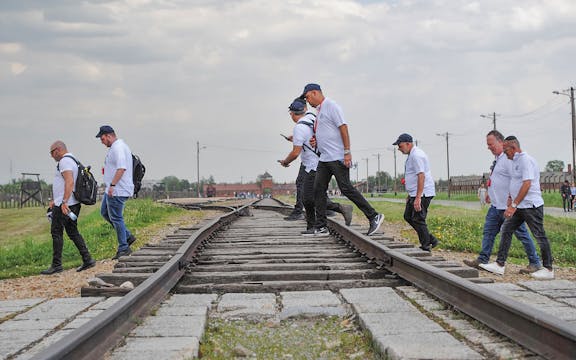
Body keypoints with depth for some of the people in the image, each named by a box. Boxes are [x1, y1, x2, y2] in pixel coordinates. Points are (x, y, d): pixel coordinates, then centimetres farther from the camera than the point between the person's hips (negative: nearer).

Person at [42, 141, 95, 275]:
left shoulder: (64, 161, -12)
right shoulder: (72, 160, 21)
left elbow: (69, 182, -24)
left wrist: (64, 202, -29)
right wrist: (55, 200, 28)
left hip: (64, 205, -10)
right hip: (74, 204, 10)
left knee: (56, 233, -5)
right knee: (73, 232, 12)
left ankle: (57, 265, -3)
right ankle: (87, 260, 9)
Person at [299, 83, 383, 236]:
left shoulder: (331, 106, -9)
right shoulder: (320, 110, 20)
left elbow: (343, 128, -16)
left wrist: (347, 152, -22)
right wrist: (316, 141, 10)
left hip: (337, 157, -10)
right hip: (324, 158, 10)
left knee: (346, 189, -12)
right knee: (318, 189, 3)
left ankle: (374, 216, -6)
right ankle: (320, 227, 6)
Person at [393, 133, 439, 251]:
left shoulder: (416, 155, -17)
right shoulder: (411, 155, 16)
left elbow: (421, 176, -25)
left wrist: (418, 198, -27)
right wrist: (410, 194, 26)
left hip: (422, 194, -11)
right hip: (415, 194, 11)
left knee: (418, 220, -8)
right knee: (408, 216, 14)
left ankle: (426, 247, 0)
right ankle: (431, 240, 18)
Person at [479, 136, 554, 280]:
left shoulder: (525, 160, -14)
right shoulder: (516, 161, 17)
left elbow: (527, 184, -22)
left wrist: (514, 205, -24)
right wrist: (511, 200, 17)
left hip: (531, 205, -10)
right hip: (519, 207, 10)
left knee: (539, 235, -2)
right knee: (506, 230, 5)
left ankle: (548, 269, 5)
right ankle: (499, 265, 4)